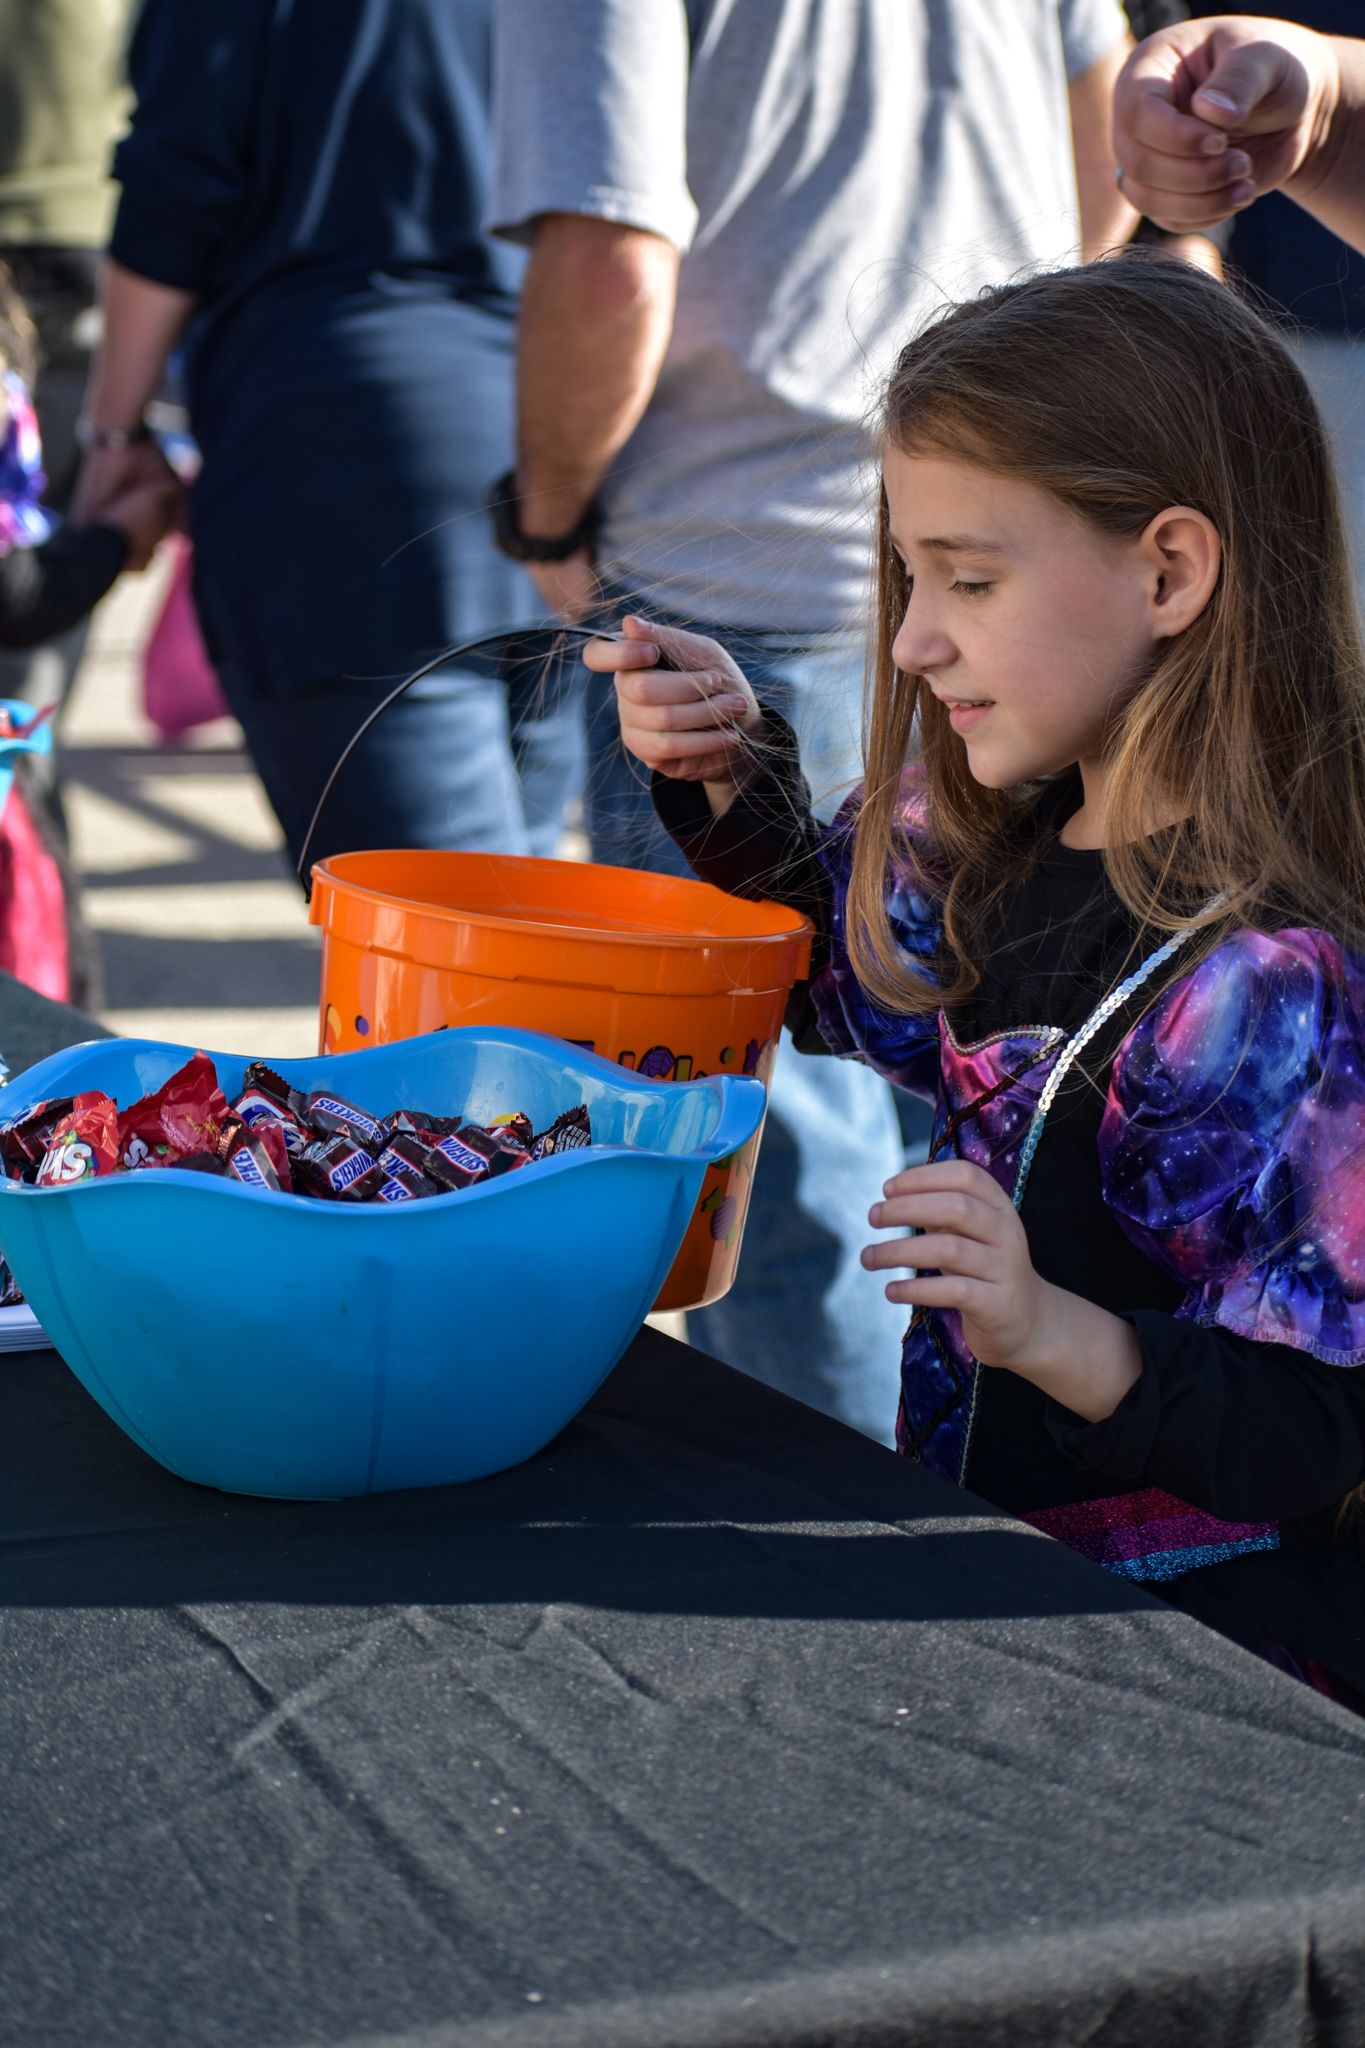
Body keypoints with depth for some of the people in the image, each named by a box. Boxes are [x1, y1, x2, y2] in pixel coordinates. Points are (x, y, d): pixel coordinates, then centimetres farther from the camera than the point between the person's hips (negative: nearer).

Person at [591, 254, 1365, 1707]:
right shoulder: (1016, 850, 4)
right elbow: (844, 982, 27)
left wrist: (1058, 1340, -36)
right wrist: (731, 777, 10)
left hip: (1193, 1644, -8)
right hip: (977, 1555, 8)